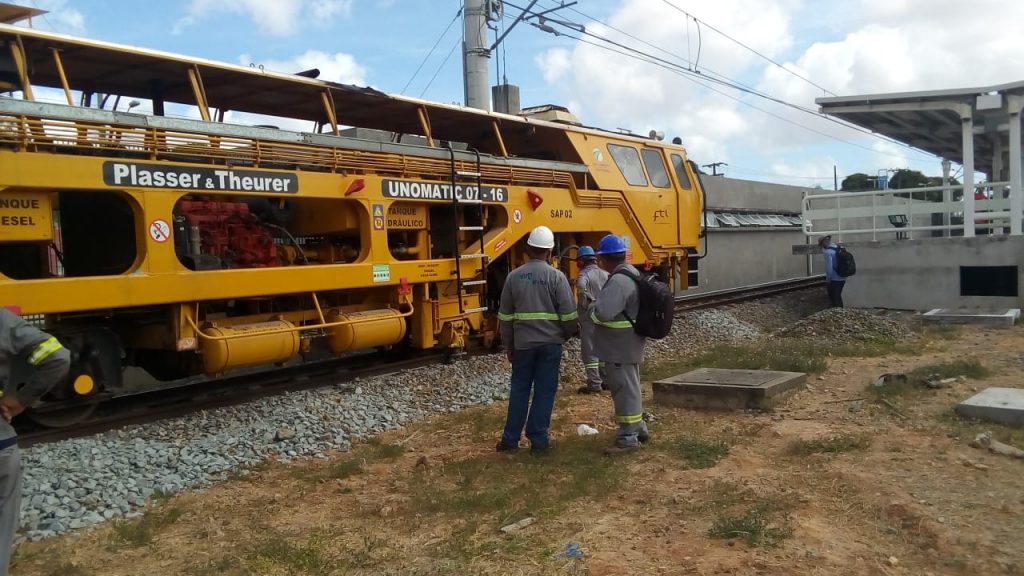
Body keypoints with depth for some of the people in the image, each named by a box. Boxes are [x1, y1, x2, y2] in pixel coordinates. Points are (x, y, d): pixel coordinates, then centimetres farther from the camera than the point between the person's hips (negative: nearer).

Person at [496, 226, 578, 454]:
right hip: (550, 342, -2)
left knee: (519, 389, 11)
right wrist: (568, 334, 13)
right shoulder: (556, 277, -7)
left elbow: (505, 316, 6)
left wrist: (509, 346, 15)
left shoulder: (514, 276, 1)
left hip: (523, 343, 2)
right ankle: (538, 440, 9)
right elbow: (569, 314, -8)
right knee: (544, 390, 6)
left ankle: (510, 439, 15)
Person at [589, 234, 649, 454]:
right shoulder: (630, 274, 10)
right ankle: (638, 428, 34)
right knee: (628, 387, 21)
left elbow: (603, 312, -34)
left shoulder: (619, 281, -24)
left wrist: (593, 309, -13)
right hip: (626, 345, 11)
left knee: (625, 389, -1)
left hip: (620, 347, -11)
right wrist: (599, 307, 9)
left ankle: (628, 437, 8)